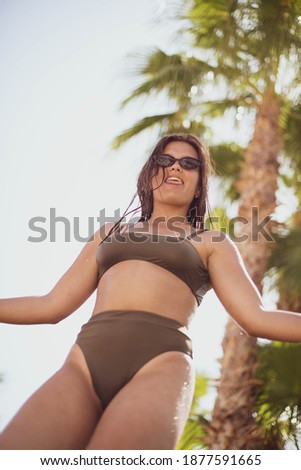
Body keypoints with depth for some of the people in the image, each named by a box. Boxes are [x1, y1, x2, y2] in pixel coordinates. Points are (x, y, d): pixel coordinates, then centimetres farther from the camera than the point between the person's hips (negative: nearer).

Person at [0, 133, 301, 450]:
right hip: (85, 361, 3)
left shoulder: (210, 243, 21)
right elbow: (52, 305, 24)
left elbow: (255, 318, 8)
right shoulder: (110, 233, 29)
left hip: (161, 364, -2)